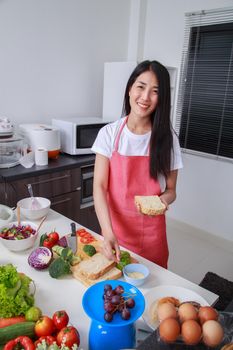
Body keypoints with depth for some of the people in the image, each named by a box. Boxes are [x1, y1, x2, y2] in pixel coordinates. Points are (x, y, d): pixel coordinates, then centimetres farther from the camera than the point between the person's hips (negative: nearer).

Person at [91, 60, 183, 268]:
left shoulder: (167, 138, -6)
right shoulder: (109, 133, -8)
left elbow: (171, 190, 1)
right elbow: (99, 186, -12)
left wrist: (164, 199, -23)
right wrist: (108, 232, -24)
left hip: (151, 233, 0)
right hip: (114, 228, 0)